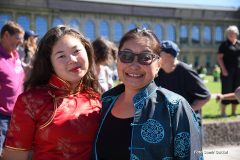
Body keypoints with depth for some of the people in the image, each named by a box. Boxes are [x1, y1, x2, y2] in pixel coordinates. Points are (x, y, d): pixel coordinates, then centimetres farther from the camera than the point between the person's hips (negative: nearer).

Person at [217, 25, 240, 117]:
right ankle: (223, 112, 2)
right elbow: (219, 58, -6)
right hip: (227, 71, -4)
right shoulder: (224, 44, -1)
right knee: (226, 90, -4)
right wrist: (223, 69, -15)